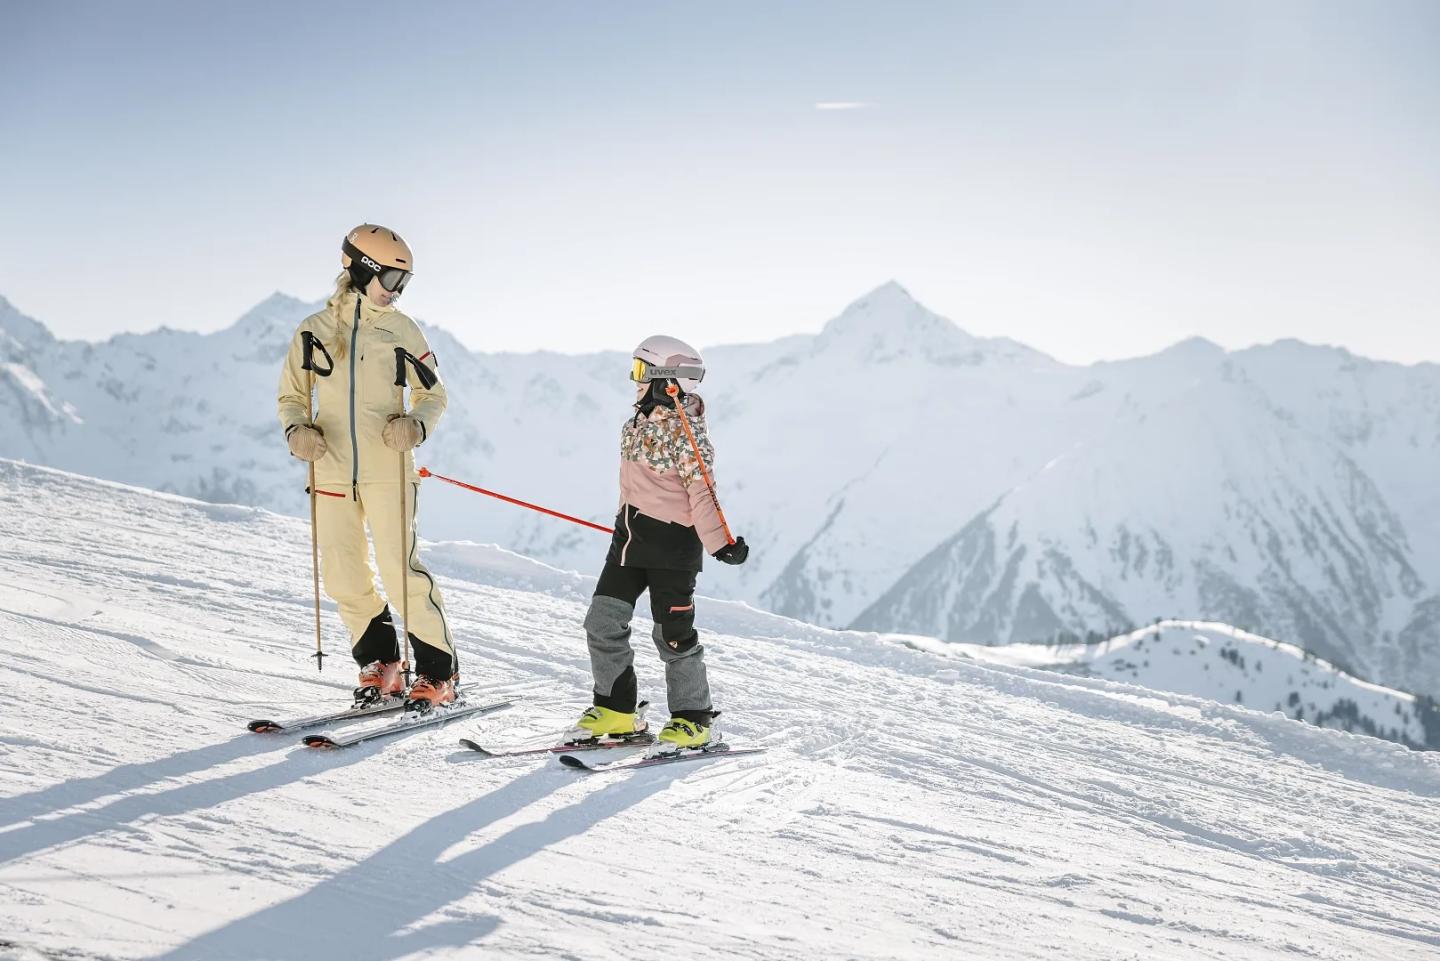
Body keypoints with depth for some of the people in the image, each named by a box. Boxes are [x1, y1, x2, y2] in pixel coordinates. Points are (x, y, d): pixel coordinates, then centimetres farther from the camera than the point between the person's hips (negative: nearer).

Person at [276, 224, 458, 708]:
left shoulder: (401, 330, 3)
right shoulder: (314, 330, 6)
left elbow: (433, 394, 8)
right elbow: (292, 396, 13)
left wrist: (417, 425, -13)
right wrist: (296, 431, -7)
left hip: (387, 471, -2)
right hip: (332, 472, 3)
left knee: (401, 570, -9)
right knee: (343, 577, 4)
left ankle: (438, 672, 2)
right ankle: (380, 662, 23)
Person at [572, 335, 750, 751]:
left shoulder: (686, 431, -16)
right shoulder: (642, 419, 10)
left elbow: (701, 492, -20)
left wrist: (719, 543, -28)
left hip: (672, 543, -8)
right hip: (631, 535, 8)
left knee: (673, 633, -2)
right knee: (603, 621, 6)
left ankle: (692, 719, 12)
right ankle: (615, 709, 17)